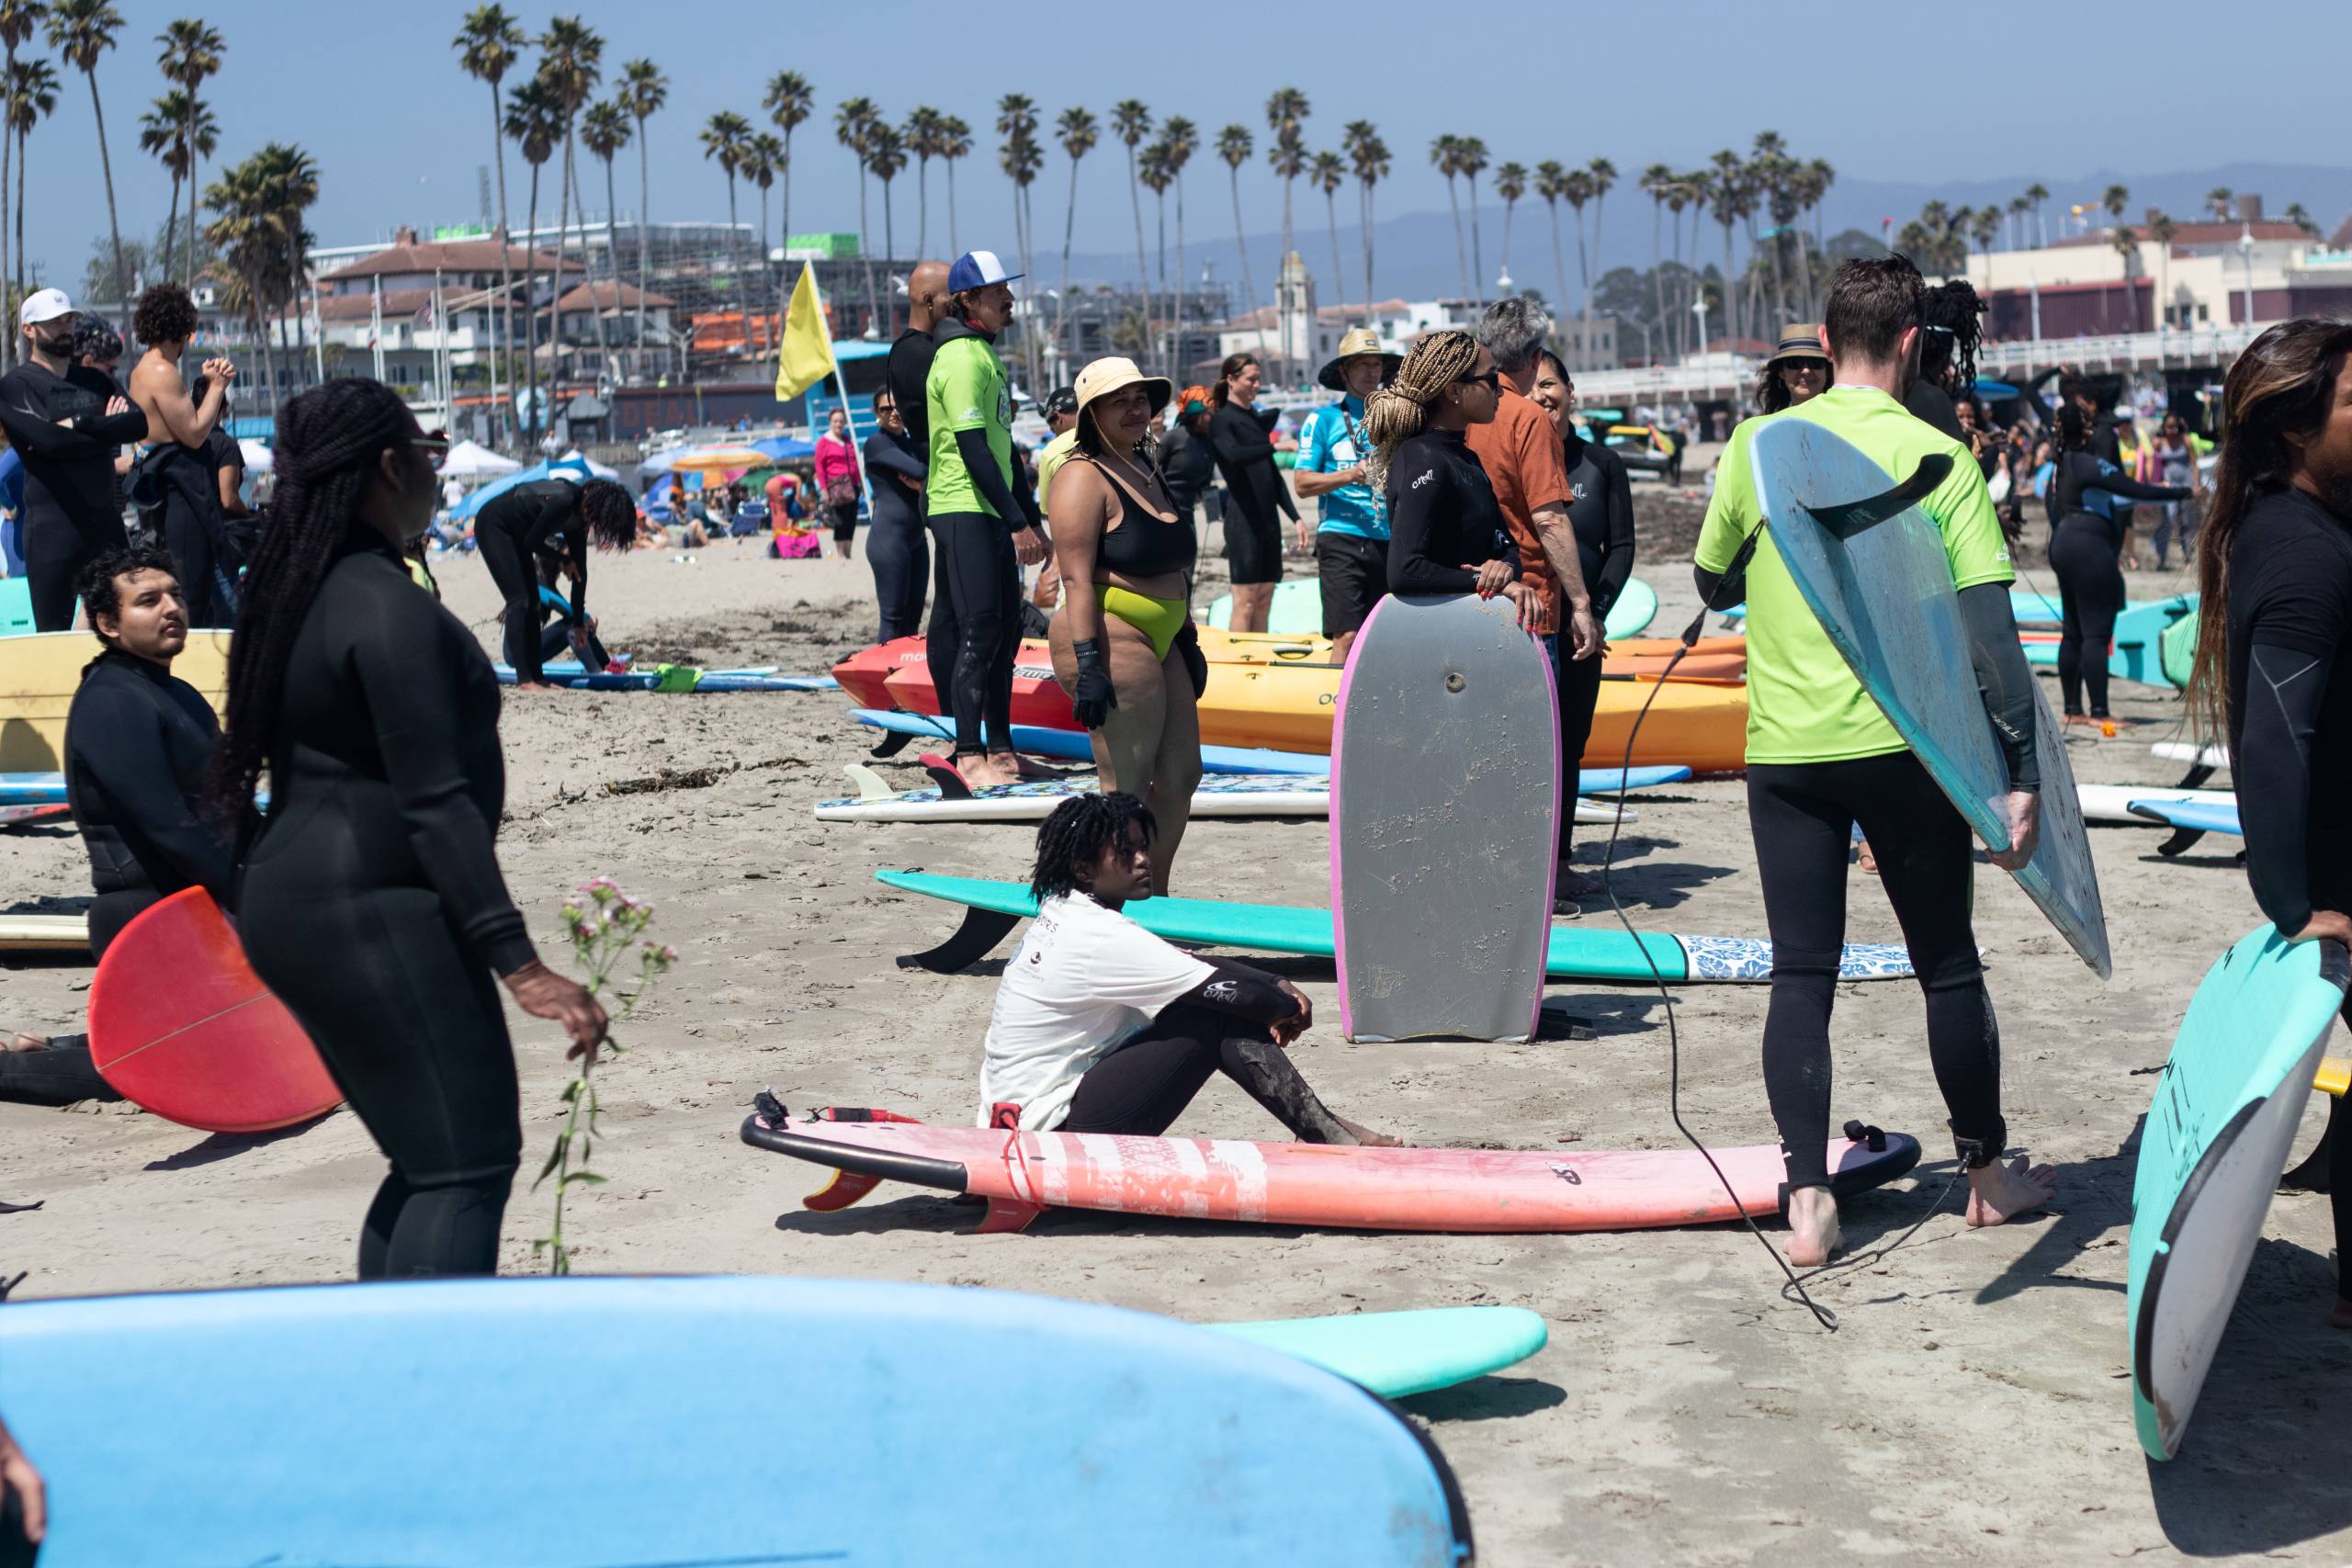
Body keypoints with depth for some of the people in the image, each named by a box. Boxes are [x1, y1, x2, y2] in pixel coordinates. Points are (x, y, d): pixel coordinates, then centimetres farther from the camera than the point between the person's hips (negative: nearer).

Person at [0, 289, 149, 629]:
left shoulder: (95, 381, 15)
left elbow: (140, 424, -2)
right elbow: (48, 438, -18)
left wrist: (80, 424, -12)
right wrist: (107, 426, -8)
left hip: (107, 521, 5)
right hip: (53, 526, -5)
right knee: (54, 637, -1)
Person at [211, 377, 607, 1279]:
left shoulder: (303, 594, 13)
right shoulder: (390, 606, -17)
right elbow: (433, 800, -23)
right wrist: (519, 965, -25)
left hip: (295, 900, 10)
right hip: (367, 911, -10)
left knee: (431, 1161, 16)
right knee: (467, 1164, -9)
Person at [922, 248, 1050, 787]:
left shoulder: (985, 356, 19)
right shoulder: (961, 358, -13)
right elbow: (974, 451, -18)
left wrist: (1032, 518, 21)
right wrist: (1018, 523, -19)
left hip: (992, 514, 10)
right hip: (963, 511, -10)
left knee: (1005, 630, 11)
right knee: (978, 631, -12)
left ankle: (999, 748, 17)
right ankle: (969, 755, -11)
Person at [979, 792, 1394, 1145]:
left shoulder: (1062, 913, 9)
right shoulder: (1102, 938, -21)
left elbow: (1194, 964, 15)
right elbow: (1238, 994, -19)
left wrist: (1278, 985, 4)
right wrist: (1290, 1007, 2)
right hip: (1050, 1128, -10)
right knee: (1220, 1021, -14)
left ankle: (1323, 1128, 5)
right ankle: (1332, 1139, -8)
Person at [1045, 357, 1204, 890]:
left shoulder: (1144, 470, 17)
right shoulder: (1085, 477, -12)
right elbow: (1077, 577, -19)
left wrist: (1188, 638, 23)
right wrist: (1087, 664, -25)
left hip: (1161, 642, 10)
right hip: (1114, 645, -10)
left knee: (1180, 776, 13)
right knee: (1128, 791, -8)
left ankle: (1155, 894, 24)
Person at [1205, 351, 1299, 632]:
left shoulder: (1256, 419, 19)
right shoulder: (1222, 420, -5)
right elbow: (1234, 454, -27)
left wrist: (1295, 517, 16)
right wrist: (1276, 445, -33)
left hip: (1267, 519, 8)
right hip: (1242, 519, -8)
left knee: (1264, 599, 6)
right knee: (1245, 600, -10)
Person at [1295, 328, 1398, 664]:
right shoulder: (1323, 419, 5)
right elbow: (1303, 484, -2)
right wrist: (1351, 475, -15)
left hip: (1388, 541, 4)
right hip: (1342, 538, -4)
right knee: (1347, 637, -12)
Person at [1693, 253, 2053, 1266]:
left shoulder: (1756, 443, 0)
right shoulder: (1938, 457, -7)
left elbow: (1715, 583, 13)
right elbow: (1985, 625, -12)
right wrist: (2022, 769, -11)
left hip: (1785, 750, 2)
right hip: (1906, 747, -2)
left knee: (1801, 972, 6)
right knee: (1948, 965, 13)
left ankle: (1807, 1199, 1)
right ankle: (1987, 1172, 26)